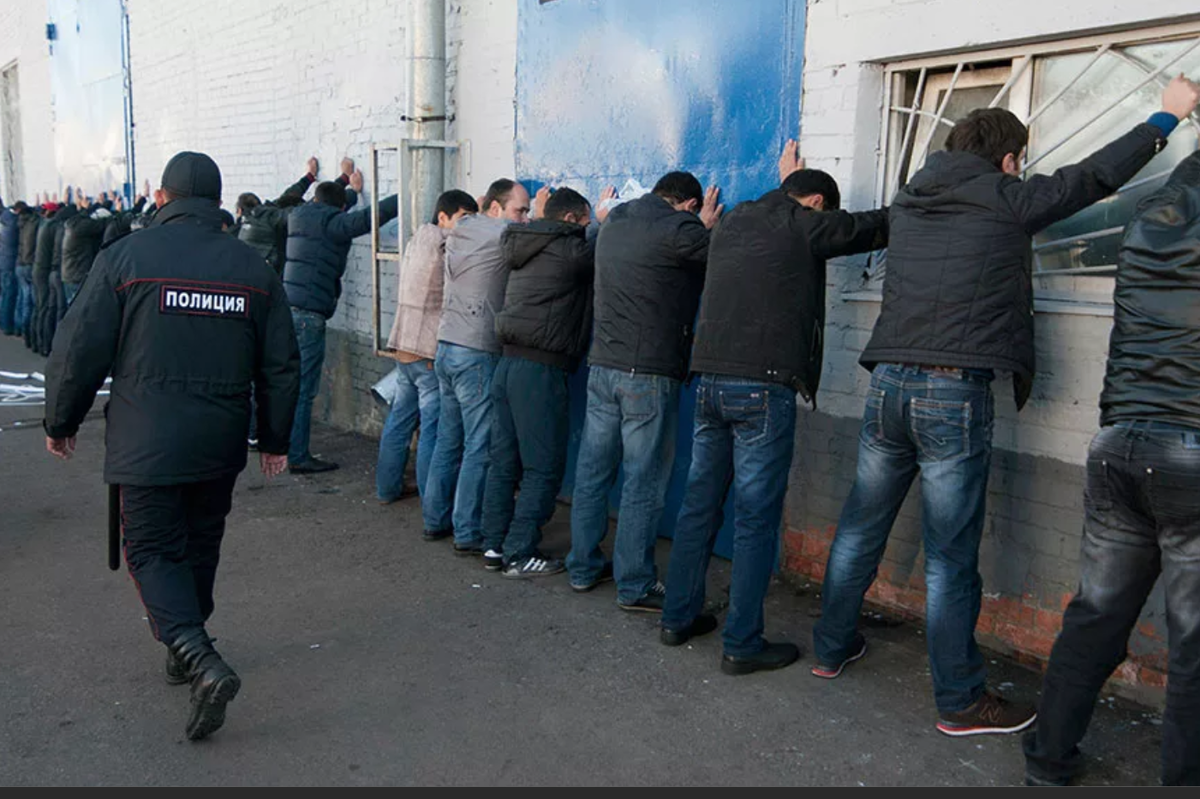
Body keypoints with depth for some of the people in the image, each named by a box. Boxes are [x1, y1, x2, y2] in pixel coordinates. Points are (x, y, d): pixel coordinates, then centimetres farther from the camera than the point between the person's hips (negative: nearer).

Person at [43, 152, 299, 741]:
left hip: (146, 444, -4)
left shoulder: (125, 257, -7)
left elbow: (79, 351, -6)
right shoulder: (254, 268, 3)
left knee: (152, 550, 3)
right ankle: (185, 649, 33)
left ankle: (203, 663, -15)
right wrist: (275, 438, 16)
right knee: (200, 547, 18)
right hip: (221, 445, 4)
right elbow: (281, 366, 6)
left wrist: (61, 422, 9)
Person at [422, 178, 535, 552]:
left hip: (446, 348, 8)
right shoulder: (502, 234, -10)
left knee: (449, 440, 15)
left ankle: (435, 519, 23)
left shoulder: (458, 234, 14)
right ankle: (469, 533, 2)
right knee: (480, 447, -2)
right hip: (477, 353, -8)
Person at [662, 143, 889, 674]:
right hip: (763, 387, -7)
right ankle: (742, 645, 4)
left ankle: (679, 618, 23)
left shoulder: (734, 221, 18)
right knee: (757, 520, -1)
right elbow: (874, 228, 5)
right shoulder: (803, 223, 0)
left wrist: (785, 184, 49)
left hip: (709, 381, 7)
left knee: (698, 505, 14)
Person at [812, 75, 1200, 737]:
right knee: (950, 554, 1)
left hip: (887, 384, 6)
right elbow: (1095, 175, 10)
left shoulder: (910, 202, 13)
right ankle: (960, 701, 12)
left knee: (860, 527, 17)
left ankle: (832, 648, 30)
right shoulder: (1006, 201, -1)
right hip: (954, 392, -6)